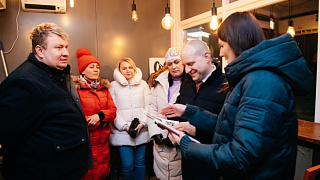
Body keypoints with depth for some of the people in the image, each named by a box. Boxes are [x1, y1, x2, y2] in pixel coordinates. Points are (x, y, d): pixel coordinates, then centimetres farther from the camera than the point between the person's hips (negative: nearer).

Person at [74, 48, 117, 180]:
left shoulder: (104, 87, 11)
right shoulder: (76, 88, -7)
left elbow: (113, 110, 4)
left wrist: (100, 116, -15)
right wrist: (96, 122, -14)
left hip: (103, 141, 5)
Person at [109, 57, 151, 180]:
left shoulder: (143, 84, 9)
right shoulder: (113, 86, 2)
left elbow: (148, 106, 5)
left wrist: (142, 123, -8)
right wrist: (125, 126, -11)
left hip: (141, 131, 2)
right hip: (122, 132, -2)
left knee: (140, 163, 10)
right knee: (128, 165, 0)